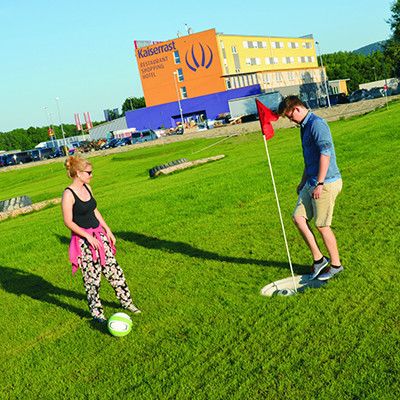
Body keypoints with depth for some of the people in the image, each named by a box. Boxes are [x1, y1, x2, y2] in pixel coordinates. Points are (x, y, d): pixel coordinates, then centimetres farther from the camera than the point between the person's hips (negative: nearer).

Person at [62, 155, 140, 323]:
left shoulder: (87, 188, 6)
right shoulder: (68, 194, -16)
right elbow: (68, 222, -17)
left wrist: (107, 230, 13)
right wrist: (88, 237, -20)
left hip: (99, 234, 7)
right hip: (83, 239, -7)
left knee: (113, 269, 10)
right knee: (92, 276, 3)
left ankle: (126, 301, 24)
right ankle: (96, 312, 19)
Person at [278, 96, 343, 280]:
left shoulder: (317, 124, -15)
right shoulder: (304, 126, 17)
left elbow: (325, 153, -23)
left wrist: (319, 184, -24)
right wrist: (303, 182, 29)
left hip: (326, 183, -9)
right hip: (311, 182, 9)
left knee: (322, 226, 0)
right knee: (298, 217, 6)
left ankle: (336, 264, 18)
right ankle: (318, 258, 17)